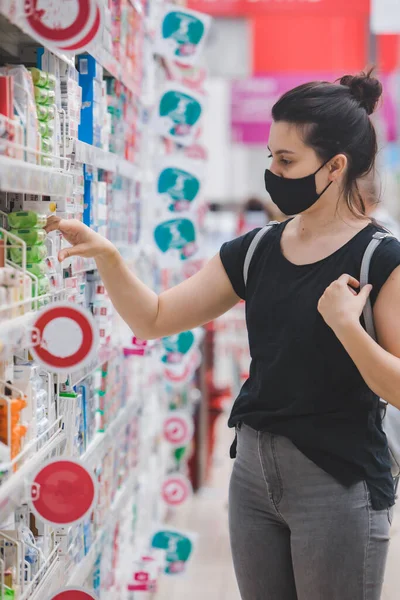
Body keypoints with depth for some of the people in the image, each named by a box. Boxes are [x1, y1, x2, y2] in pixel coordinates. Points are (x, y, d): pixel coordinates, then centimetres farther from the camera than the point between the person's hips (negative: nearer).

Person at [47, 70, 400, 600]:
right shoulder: (255, 251, 4)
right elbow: (153, 319, 5)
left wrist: (346, 324, -27)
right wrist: (107, 257, -10)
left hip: (339, 483, -5)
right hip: (254, 468, 6)